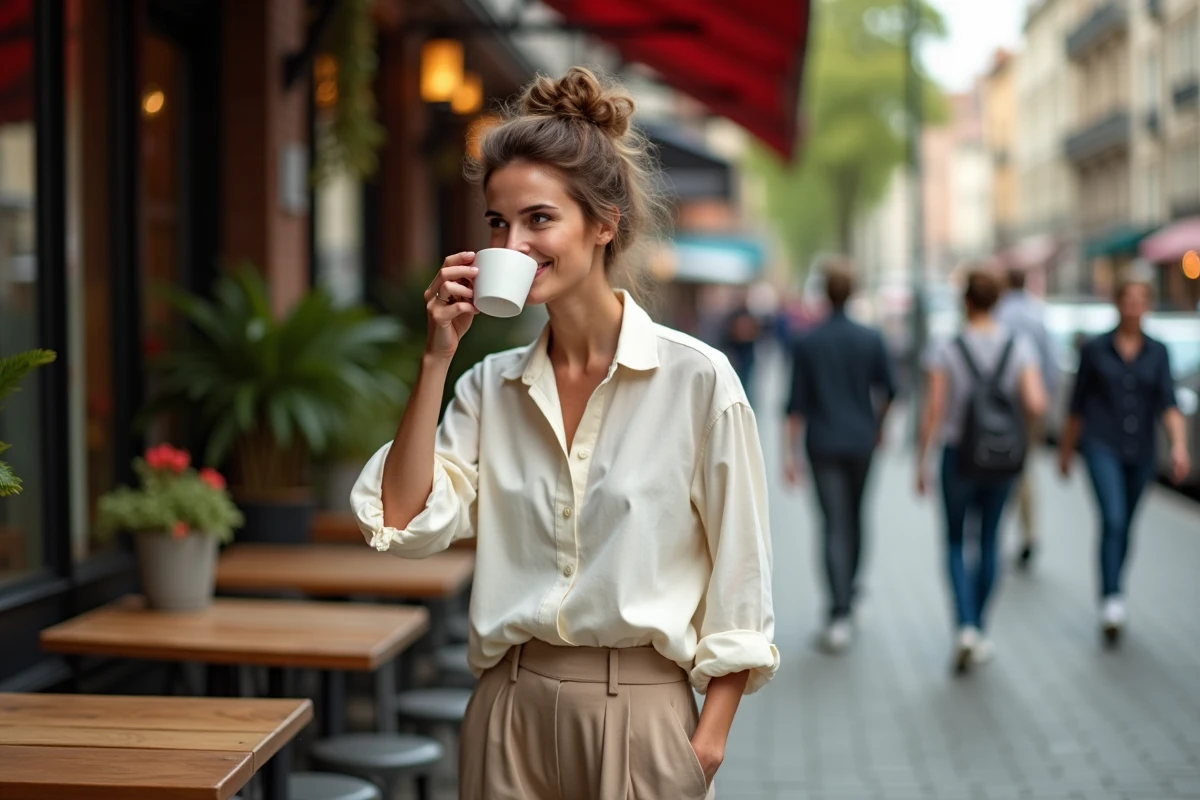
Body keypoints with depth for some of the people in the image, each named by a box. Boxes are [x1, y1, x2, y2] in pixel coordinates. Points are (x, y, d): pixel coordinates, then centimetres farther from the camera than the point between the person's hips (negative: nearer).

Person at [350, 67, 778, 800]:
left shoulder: (697, 379, -8)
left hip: (640, 710, -4)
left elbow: (739, 582, -5)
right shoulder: (491, 387, 5)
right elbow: (405, 522, -5)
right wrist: (436, 360, -7)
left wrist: (710, 736, -9)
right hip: (511, 708, 4)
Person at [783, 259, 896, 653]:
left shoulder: (806, 343, -7)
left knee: (835, 528, -3)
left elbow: (797, 403, -7)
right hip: (861, 442, 2)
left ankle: (840, 615, -12)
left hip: (824, 445, -2)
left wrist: (791, 451, -2)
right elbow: (888, 390, 3)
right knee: (854, 520, 20)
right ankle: (849, 595, 33)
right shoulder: (871, 339, -3)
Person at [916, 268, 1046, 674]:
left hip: (959, 456, -2)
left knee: (955, 544, 12)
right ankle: (979, 633, 25)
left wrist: (921, 462, -3)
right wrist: (1017, 406, 8)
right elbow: (1036, 405, -16)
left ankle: (966, 627, -7)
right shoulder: (1020, 347, -6)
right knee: (989, 542, 18)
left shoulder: (945, 350, -11)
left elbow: (933, 412, -12)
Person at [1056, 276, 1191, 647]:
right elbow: (1077, 404, 6)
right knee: (1113, 520, -21)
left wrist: (1179, 445, -22)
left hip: (1140, 452, 3)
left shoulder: (1157, 352, 3)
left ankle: (1112, 599, 30)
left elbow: (1168, 403, -7)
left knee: (1125, 529, 13)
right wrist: (1065, 452, 11)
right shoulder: (1095, 348, -1)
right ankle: (1112, 603, -26)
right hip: (1102, 447, -3)